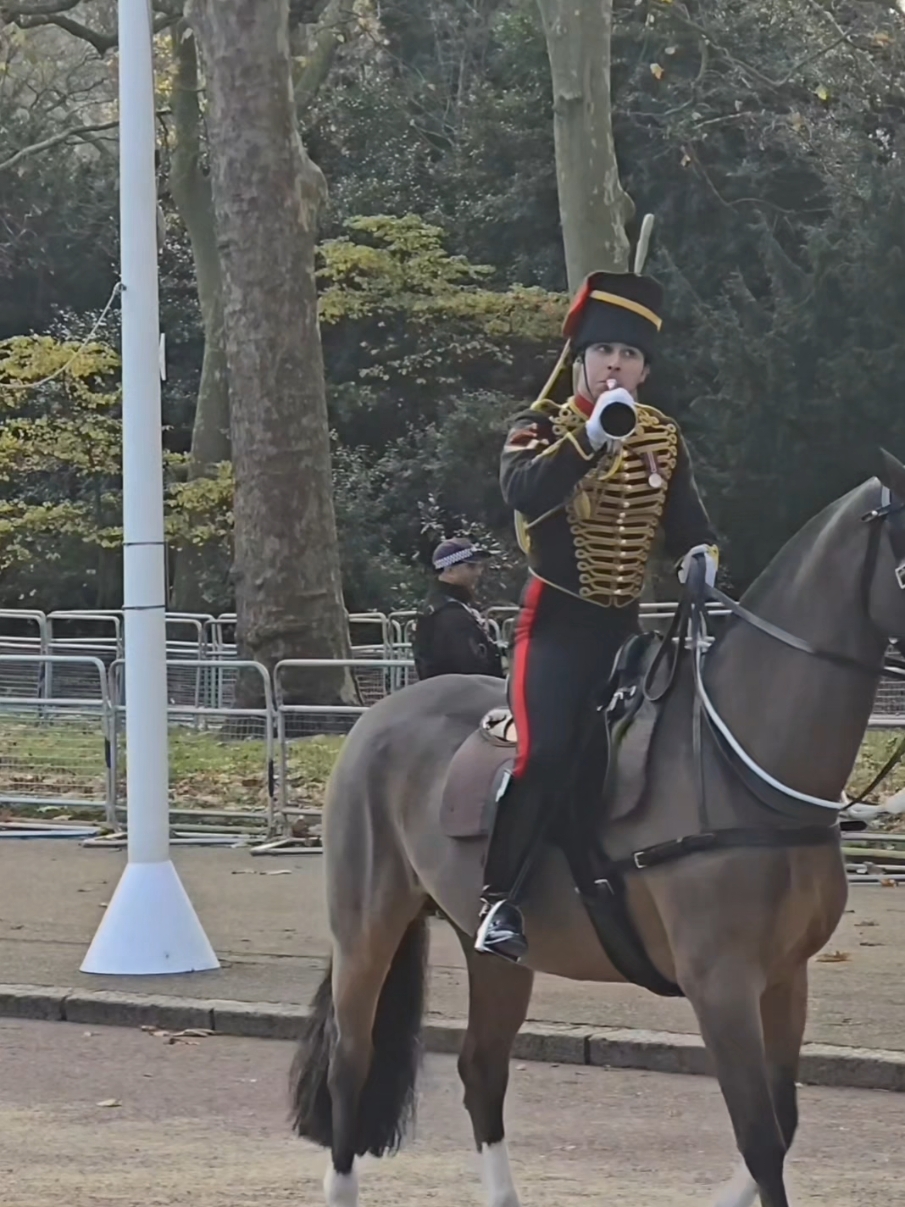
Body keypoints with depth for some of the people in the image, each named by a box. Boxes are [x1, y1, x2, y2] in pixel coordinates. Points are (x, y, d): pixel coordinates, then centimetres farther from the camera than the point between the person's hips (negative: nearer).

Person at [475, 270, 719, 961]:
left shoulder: (664, 439, 10)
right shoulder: (541, 430, -5)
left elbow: (687, 519, 5)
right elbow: (524, 493, -25)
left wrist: (700, 555, -18)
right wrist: (592, 437, -32)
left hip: (626, 624, 6)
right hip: (558, 620, -6)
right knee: (547, 749, -23)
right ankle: (500, 896, -14)